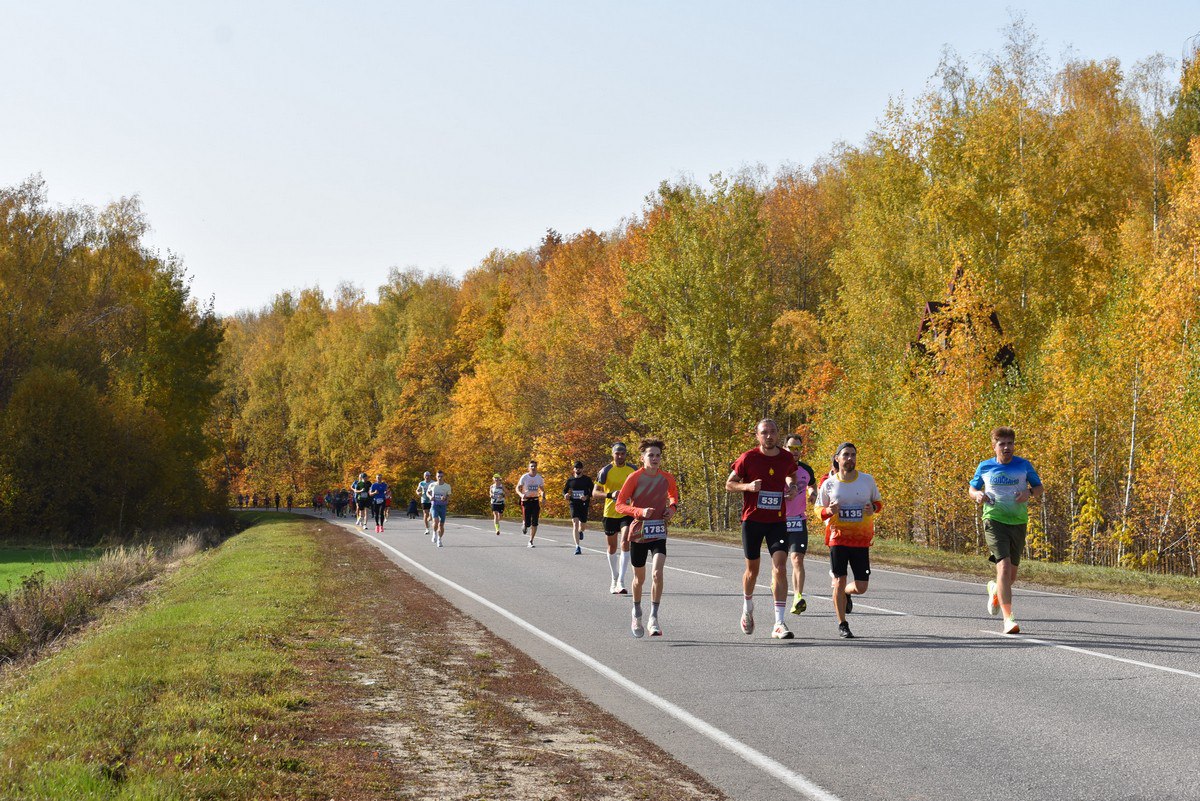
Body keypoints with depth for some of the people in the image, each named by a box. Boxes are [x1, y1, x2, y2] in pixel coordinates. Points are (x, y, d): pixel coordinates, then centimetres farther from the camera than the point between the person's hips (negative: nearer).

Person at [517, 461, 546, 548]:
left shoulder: (540, 478, 3)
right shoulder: (524, 477, -6)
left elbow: (542, 490, 13)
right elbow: (518, 488, -2)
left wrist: (543, 497, -7)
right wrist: (521, 494, -23)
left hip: (535, 501, 2)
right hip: (526, 501, -2)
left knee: (534, 523, -5)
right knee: (528, 523, -7)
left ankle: (531, 541, 3)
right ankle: (525, 526, 32)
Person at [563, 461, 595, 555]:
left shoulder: (587, 479, 1)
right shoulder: (570, 480, 5)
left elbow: (593, 491, 1)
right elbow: (564, 490, 15)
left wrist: (587, 497, -18)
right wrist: (565, 495, -8)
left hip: (584, 504, 0)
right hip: (574, 504, 0)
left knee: (583, 524, 9)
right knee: (575, 523, -15)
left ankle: (580, 531, 51)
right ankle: (577, 547, -17)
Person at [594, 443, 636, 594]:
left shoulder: (633, 470, 3)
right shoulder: (606, 470, -5)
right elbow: (595, 493, -8)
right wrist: (610, 495, -24)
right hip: (610, 512, 0)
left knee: (625, 543, -17)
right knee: (612, 547, 10)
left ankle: (621, 581, -18)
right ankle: (614, 579, 29)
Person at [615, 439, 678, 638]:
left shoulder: (667, 478, 0)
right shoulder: (635, 478, -9)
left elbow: (674, 494, 23)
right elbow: (620, 505, -8)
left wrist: (672, 507, 2)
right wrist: (640, 511, -23)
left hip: (659, 533, 1)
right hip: (638, 532, -1)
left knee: (657, 573, -19)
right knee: (639, 578, 12)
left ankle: (653, 618, -13)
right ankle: (636, 615, 36)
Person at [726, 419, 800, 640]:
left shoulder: (787, 458, 2)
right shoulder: (748, 458, -6)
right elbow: (729, 484, 1)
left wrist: (793, 488, 1)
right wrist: (748, 486, -18)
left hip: (778, 521, 1)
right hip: (752, 520, -1)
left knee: (780, 567, -14)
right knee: (752, 569, 10)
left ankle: (779, 623, -15)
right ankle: (747, 609, 40)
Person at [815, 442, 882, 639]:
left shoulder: (867, 480, 2)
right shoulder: (828, 484, 0)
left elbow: (878, 502, 14)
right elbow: (818, 508, 9)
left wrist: (873, 508, -9)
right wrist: (829, 511, -14)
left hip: (861, 540, 1)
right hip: (837, 537, -1)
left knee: (861, 587, -1)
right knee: (839, 582, -6)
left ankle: (846, 593, 36)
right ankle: (842, 625, 10)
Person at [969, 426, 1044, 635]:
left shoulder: (1023, 465, 4)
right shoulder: (984, 467, 4)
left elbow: (1040, 488, 11)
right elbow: (972, 488, 17)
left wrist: (1030, 493, -11)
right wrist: (977, 495, -7)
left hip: (1018, 522, 2)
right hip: (994, 521, -2)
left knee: (1012, 574, 11)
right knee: (1003, 566, -19)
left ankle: (995, 590, 48)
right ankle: (1008, 618, -21)